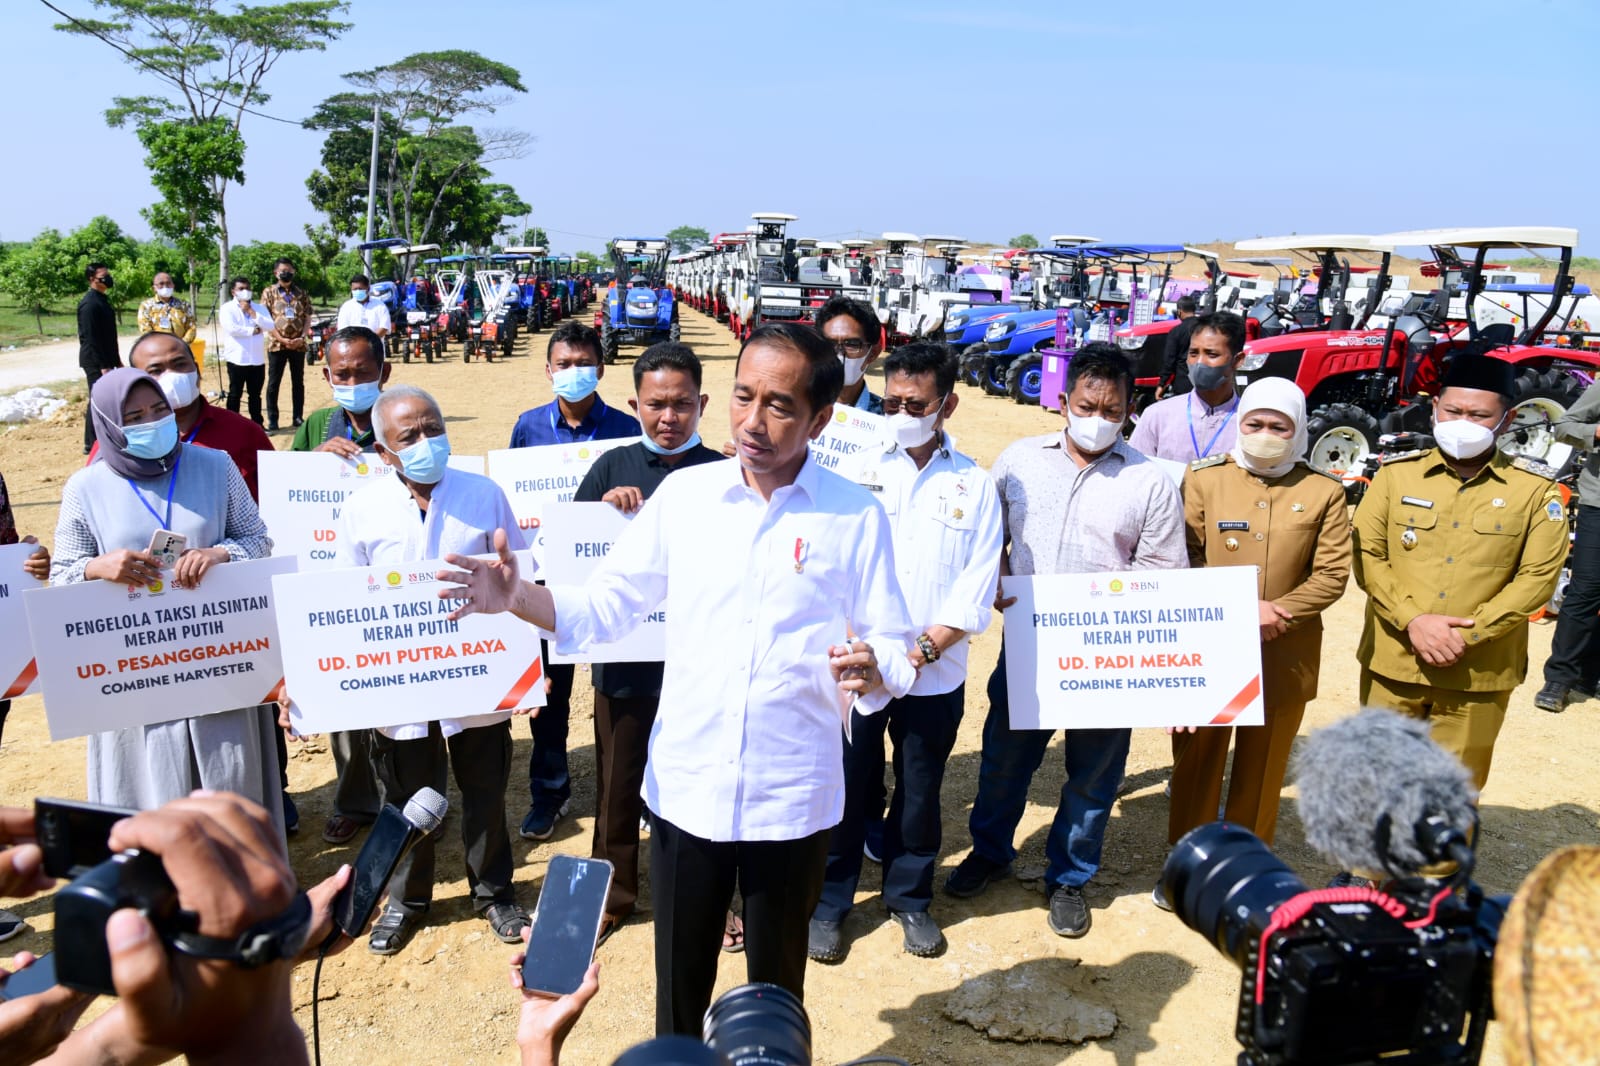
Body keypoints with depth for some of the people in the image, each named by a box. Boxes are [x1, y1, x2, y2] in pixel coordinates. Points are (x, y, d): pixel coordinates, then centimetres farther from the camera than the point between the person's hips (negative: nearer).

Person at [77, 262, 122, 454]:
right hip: (96, 362, -9)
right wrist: (102, 366, -22)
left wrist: (116, 360, 19)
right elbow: (90, 338, -20)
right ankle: (92, 444, 3)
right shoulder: (89, 304, -16)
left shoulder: (102, 300, 14)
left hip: (105, 360, 9)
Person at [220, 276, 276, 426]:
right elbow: (231, 328, -17)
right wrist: (253, 330, -9)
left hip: (257, 359, 3)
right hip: (237, 358, -3)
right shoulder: (227, 308, -2)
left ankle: (257, 424, 19)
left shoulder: (259, 307, 10)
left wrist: (252, 312, -10)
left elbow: (270, 326, -5)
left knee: (255, 394, 12)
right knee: (235, 394, 3)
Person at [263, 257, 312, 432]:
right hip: (277, 344, -2)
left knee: (298, 382, 8)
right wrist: (282, 339, -14)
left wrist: (302, 337, -9)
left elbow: (307, 318, 7)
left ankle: (298, 418, 16)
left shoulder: (301, 293, 8)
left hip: (298, 344, 2)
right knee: (273, 383, 1)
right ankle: (272, 421, 6)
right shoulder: (269, 292, 1)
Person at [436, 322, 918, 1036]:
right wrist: (516, 596, -16)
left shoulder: (856, 517, -7)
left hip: (793, 798, -1)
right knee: (680, 982, 18)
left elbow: (896, 649, -4)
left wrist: (871, 666, -26)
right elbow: (606, 605, 0)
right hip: (685, 788, 2)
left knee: (777, 987, 19)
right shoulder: (683, 494, -2)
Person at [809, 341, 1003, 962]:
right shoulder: (861, 474, 1)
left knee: (920, 791, 14)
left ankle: (910, 897, 35)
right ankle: (829, 902, 26)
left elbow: (977, 586, -4)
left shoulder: (974, 485, 1)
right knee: (847, 790, 8)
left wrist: (925, 648, -13)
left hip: (936, 673, 0)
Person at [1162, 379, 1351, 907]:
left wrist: (1277, 614, -17)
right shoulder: (1203, 480, -1)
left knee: (1262, 766, 12)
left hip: (1283, 658, 1)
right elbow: (1183, 562, -6)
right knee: (1197, 759, 9)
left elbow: (1332, 575, -3)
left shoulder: (1324, 493, 1)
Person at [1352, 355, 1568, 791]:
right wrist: (1412, 620, -15)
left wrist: (1466, 635, -14)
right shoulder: (1396, 473, 2)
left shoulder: (1536, 488, -1)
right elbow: (1367, 554, -2)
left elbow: (1538, 576, -6)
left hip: (1479, 673, 0)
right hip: (1392, 663, 1)